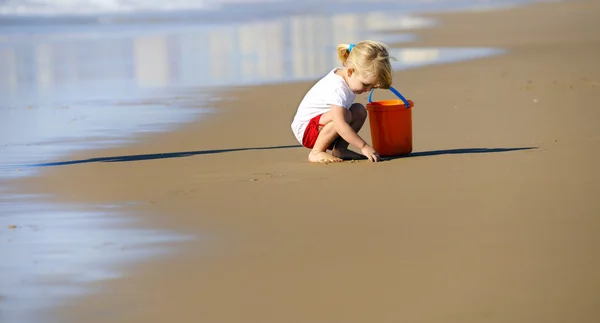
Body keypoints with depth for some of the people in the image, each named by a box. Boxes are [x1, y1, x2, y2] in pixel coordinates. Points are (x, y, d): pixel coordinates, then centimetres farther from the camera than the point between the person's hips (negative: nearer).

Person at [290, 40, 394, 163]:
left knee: (360, 111, -3)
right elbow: (340, 126, -39)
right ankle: (316, 153, -20)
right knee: (344, 115, -34)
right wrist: (364, 146, -38)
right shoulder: (337, 89, -33)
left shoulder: (342, 73, -3)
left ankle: (339, 149, -3)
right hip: (306, 129, -10)